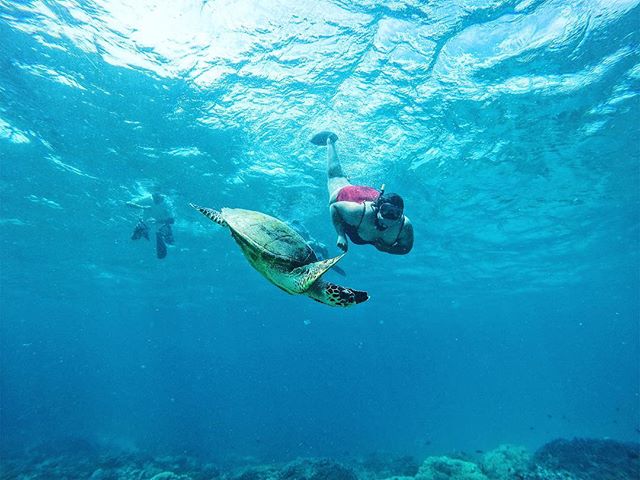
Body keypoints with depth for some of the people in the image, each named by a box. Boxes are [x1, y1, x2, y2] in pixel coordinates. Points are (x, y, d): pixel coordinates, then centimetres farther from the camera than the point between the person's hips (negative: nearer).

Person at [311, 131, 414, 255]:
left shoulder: (406, 226, -40)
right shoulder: (360, 212, -49)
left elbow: (407, 247, -21)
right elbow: (334, 207, -31)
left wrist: (387, 248, -40)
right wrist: (341, 235, -40)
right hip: (346, 194, -2)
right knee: (336, 177, 27)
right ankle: (330, 141, 49)